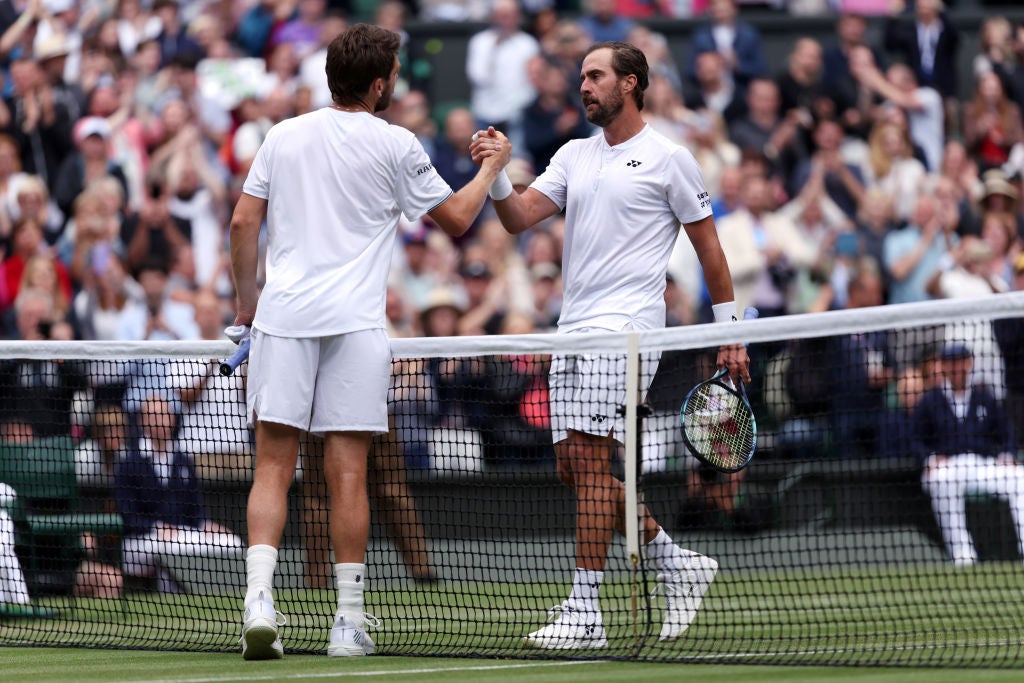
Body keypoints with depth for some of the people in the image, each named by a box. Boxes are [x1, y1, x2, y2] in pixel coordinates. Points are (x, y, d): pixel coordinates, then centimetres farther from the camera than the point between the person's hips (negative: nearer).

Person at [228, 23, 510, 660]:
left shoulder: (284, 136, 11)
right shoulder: (395, 146, 1)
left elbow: (244, 222, 10)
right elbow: (456, 219, 10)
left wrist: (247, 298, 22)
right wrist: (492, 167, 27)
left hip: (281, 319, 2)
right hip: (353, 322, -2)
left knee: (273, 469, 0)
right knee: (348, 475, 0)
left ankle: (259, 600, -16)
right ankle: (349, 620, 2)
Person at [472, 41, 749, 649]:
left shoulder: (669, 159, -1)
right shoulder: (574, 156, 17)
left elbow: (709, 245, 3)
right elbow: (519, 217, 8)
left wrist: (730, 332, 1)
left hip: (625, 329, -7)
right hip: (574, 329, 7)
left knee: (590, 459, -14)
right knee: (574, 467, 5)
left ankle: (585, 611, -12)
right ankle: (678, 564, 20)